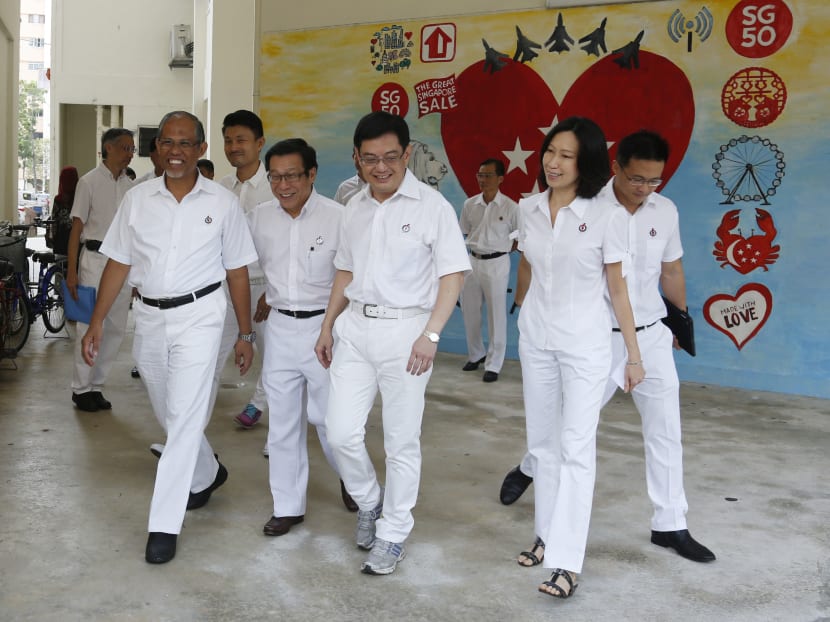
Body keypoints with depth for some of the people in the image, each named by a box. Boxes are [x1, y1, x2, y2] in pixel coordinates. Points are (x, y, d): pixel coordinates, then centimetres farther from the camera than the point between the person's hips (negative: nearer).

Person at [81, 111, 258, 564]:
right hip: (149, 316, 4)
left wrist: (245, 333, 2)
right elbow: (118, 264, 6)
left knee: (184, 416, -10)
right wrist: (97, 322, 1)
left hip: (199, 314, -4)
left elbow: (236, 271, 2)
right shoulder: (137, 199, 3)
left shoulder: (222, 203, -3)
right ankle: (206, 474, 44)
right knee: (170, 413, 17)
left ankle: (164, 525, -3)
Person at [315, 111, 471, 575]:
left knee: (402, 442, 4)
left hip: (405, 330, -5)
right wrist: (328, 327, 15)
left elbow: (453, 274, -10)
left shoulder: (432, 206, -7)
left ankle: (393, 536, 20)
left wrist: (431, 334, -19)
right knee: (342, 432, 1)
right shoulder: (355, 207, 11)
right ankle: (370, 503, 29)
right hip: (354, 328, 5)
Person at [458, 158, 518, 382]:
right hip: (472, 261, 5)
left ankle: (493, 365, 10)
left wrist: (505, 248, -2)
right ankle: (476, 355, 32)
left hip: (496, 263, -4)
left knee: (496, 315, 1)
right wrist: (479, 246, 6)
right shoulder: (470, 204, 1)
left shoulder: (510, 207, -9)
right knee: (469, 311, 12)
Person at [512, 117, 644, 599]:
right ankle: (548, 535, 26)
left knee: (576, 446, -5)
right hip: (535, 340, 5)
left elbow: (618, 289, -6)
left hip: (585, 343, -5)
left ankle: (567, 561, -2)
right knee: (543, 442, 12)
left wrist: (634, 355, -4)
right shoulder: (529, 209, 1)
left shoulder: (605, 218, -12)